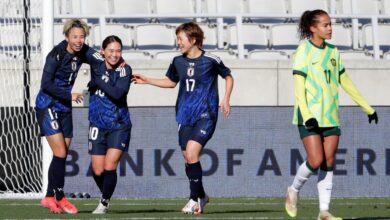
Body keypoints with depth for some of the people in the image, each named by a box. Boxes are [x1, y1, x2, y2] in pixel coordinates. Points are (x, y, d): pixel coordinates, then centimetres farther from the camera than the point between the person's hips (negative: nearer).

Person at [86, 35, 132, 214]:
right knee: (97, 171, 2)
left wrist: (99, 80, -18)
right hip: (98, 125, 3)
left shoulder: (125, 70, -9)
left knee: (110, 166, -14)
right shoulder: (96, 66, 1)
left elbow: (118, 93, -22)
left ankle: (104, 203, 5)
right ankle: (105, 197, 30)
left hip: (119, 125, -3)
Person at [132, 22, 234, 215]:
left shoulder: (211, 61, -8)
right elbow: (171, 82, 25)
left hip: (205, 115, -6)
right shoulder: (178, 62, 6)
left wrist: (226, 99, -4)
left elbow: (228, 77, 8)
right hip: (185, 116, 6)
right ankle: (201, 196, 23)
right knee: (187, 157, 4)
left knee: (191, 153, -20)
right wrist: (147, 81, 16)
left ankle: (195, 199, -10)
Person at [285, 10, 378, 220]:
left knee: (328, 162, 0)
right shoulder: (304, 51, -7)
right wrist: (306, 115, -23)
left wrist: (367, 108, 20)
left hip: (331, 116, 6)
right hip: (311, 117, -6)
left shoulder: (332, 52, 11)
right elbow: (299, 87, -12)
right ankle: (293, 191, 13)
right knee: (315, 161, -13)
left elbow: (345, 82, 20)